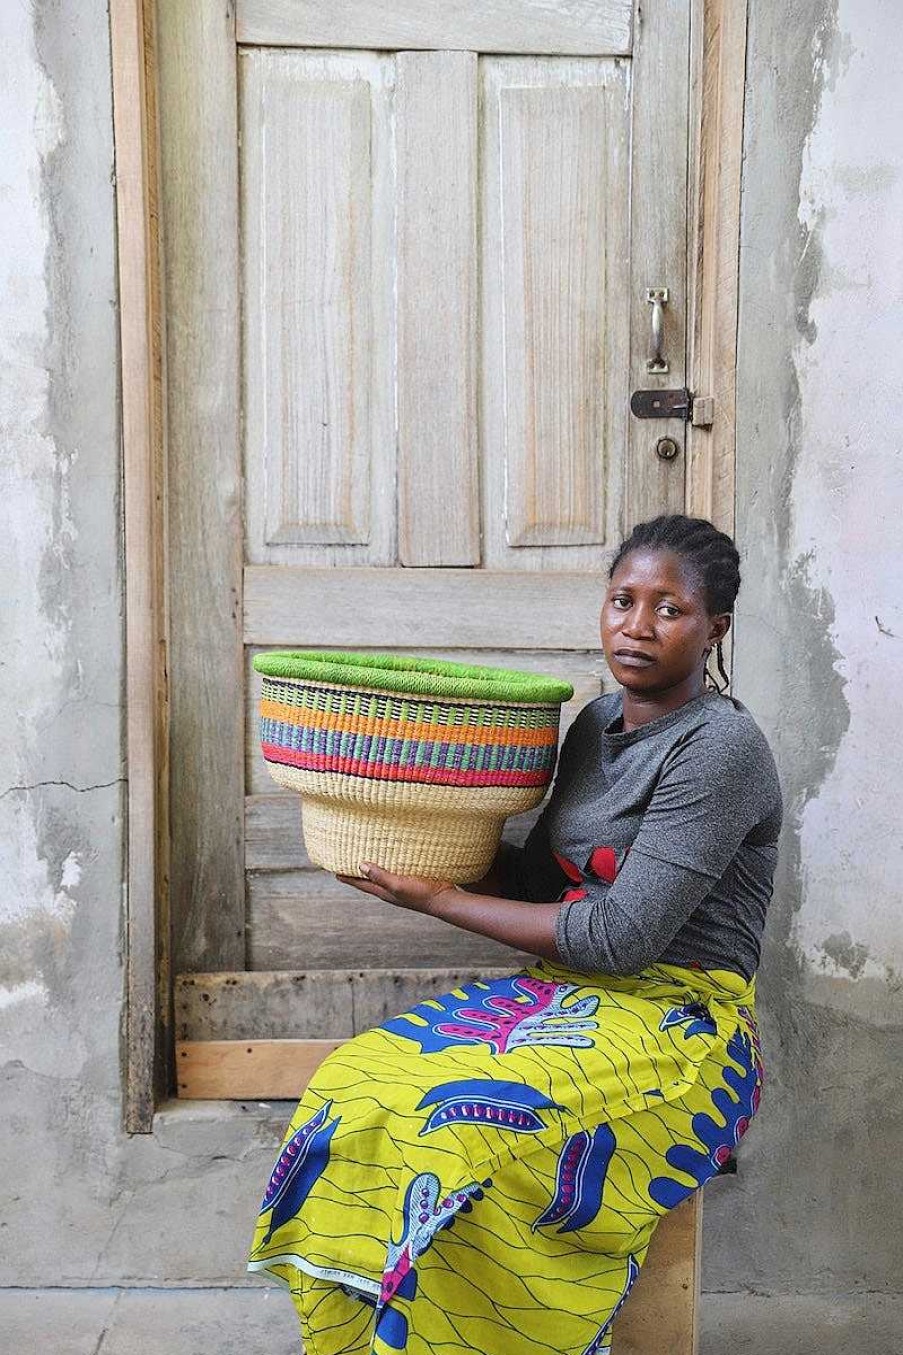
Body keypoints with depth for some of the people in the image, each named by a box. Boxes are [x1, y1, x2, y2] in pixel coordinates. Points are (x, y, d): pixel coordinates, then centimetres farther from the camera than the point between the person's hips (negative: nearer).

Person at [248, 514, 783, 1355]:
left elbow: (621, 936, -20)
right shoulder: (598, 720, 9)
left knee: (465, 1134, -29)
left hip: (679, 1023, -7)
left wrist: (436, 901, -14)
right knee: (356, 1085, -10)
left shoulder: (720, 746, -15)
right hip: (570, 994, 8)